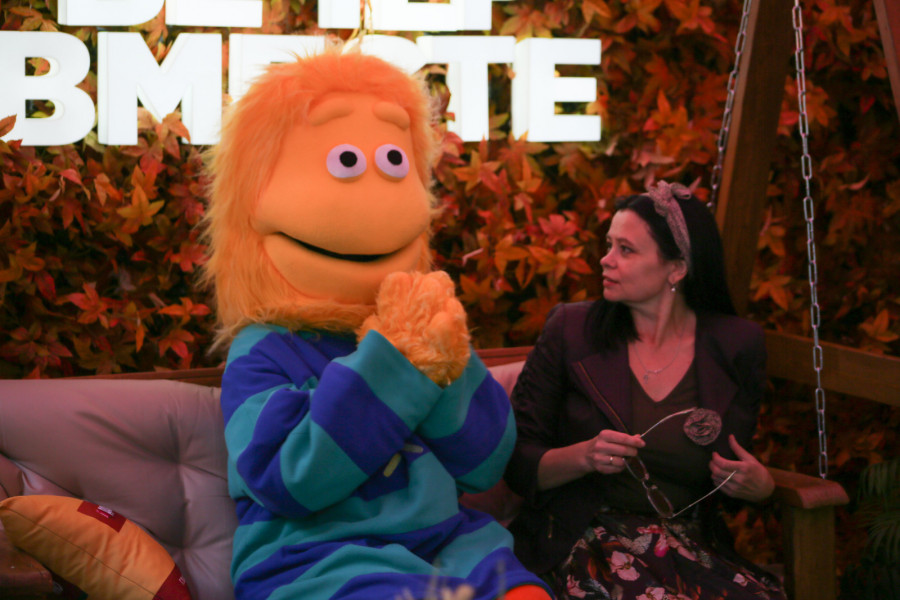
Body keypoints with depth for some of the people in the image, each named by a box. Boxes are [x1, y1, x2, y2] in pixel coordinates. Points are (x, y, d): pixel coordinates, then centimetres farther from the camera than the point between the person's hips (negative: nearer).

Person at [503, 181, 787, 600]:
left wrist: (759, 486, -5)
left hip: (692, 547, 3)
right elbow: (517, 462, 2)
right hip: (585, 545, -2)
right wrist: (584, 457, -17)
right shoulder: (570, 330, 3)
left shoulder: (736, 346, 6)